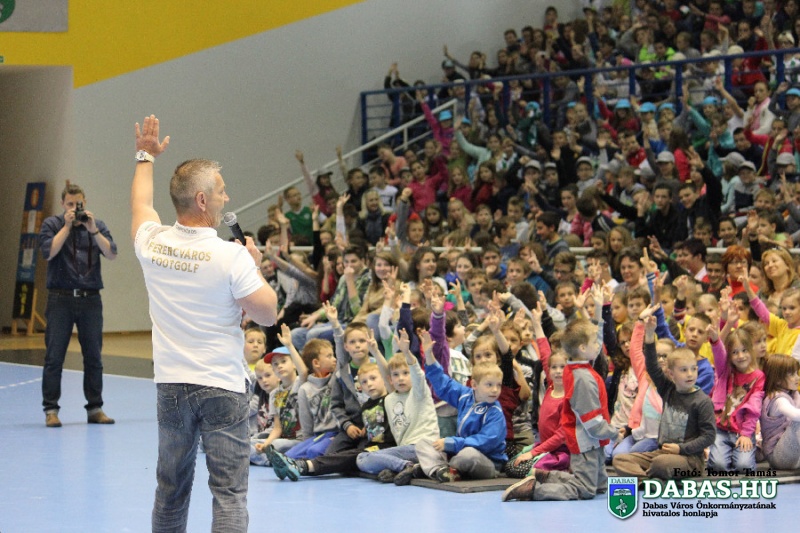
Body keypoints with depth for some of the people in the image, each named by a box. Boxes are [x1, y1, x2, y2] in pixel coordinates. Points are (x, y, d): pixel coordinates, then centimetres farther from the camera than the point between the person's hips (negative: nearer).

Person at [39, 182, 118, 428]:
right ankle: (51, 410, 2)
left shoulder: (97, 225, 8)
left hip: (90, 299, 2)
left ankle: (95, 409, 13)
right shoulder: (52, 224, 4)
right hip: (61, 299, -2)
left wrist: (93, 230, -13)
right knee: (54, 357, -3)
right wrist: (67, 226, -11)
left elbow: (111, 254, -4)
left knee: (94, 357, 5)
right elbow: (49, 252, -12)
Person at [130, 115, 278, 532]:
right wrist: (256, 266, 7)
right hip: (221, 388, -5)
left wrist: (145, 157, 39)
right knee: (230, 492, -4)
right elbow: (267, 315, -8)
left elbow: (140, 203, 23)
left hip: (170, 384, 5)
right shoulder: (231, 256, -16)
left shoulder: (152, 243, -1)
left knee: (171, 488, 15)